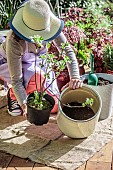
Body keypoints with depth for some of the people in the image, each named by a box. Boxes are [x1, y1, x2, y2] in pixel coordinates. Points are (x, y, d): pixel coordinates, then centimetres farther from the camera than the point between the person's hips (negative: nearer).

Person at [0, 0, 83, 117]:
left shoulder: (49, 26, -30)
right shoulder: (14, 41, -40)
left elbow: (67, 50, -25)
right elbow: (16, 79, -35)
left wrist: (75, 76, -40)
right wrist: (24, 104, -46)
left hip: (34, 62, 4)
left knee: (54, 106, -4)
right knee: (37, 76, -38)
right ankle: (13, 95, -7)